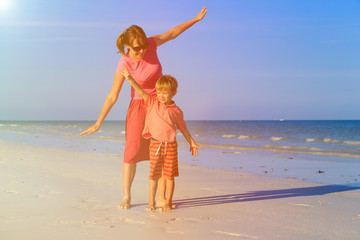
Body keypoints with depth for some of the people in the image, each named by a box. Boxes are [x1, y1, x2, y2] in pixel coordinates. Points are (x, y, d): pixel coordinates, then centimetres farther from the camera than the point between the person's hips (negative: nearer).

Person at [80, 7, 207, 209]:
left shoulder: (150, 44, -10)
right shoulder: (124, 64, -19)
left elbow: (171, 34, 7)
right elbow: (113, 96, -16)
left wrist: (196, 19, 13)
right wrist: (98, 124, -16)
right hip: (139, 106, -4)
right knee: (132, 150, -10)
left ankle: (162, 196, 10)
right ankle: (126, 196, 3)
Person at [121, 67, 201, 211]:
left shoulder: (176, 111, 3)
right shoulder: (152, 103, 4)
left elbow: (183, 128, 13)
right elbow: (140, 92, -6)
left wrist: (192, 143, 15)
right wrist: (130, 78, -18)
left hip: (171, 145, 0)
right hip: (155, 144, 0)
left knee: (169, 176, 4)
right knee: (154, 175, 3)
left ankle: (168, 202, 15)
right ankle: (151, 203, 12)